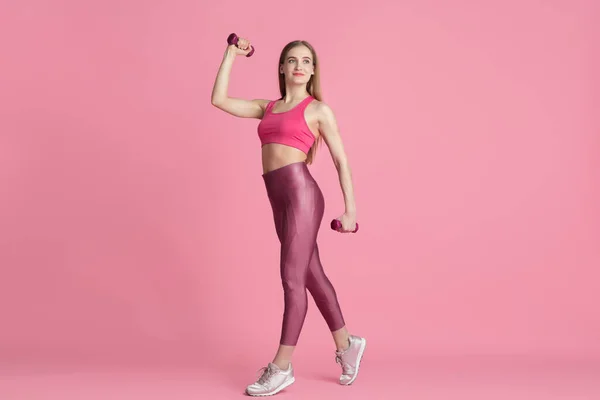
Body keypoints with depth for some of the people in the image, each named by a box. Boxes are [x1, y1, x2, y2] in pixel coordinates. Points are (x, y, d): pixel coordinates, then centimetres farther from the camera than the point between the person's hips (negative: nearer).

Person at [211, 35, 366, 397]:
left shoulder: (318, 109, 2)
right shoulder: (268, 107, 17)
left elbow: (341, 162, 1)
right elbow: (219, 100, 12)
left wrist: (350, 211, -4)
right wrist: (232, 54, 17)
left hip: (302, 193, -6)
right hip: (279, 200, 6)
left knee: (292, 279, -4)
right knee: (312, 276, 13)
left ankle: (282, 368, 5)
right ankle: (347, 345, 29)